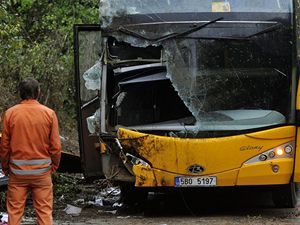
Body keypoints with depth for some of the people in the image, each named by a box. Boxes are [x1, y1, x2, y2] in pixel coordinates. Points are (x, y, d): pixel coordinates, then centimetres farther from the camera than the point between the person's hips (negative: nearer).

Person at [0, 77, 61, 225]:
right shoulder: (49, 113, -4)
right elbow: (55, 145, -2)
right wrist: (54, 166, 13)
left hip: (17, 170, 0)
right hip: (42, 171, 0)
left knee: (15, 210, 6)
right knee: (44, 210, 5)